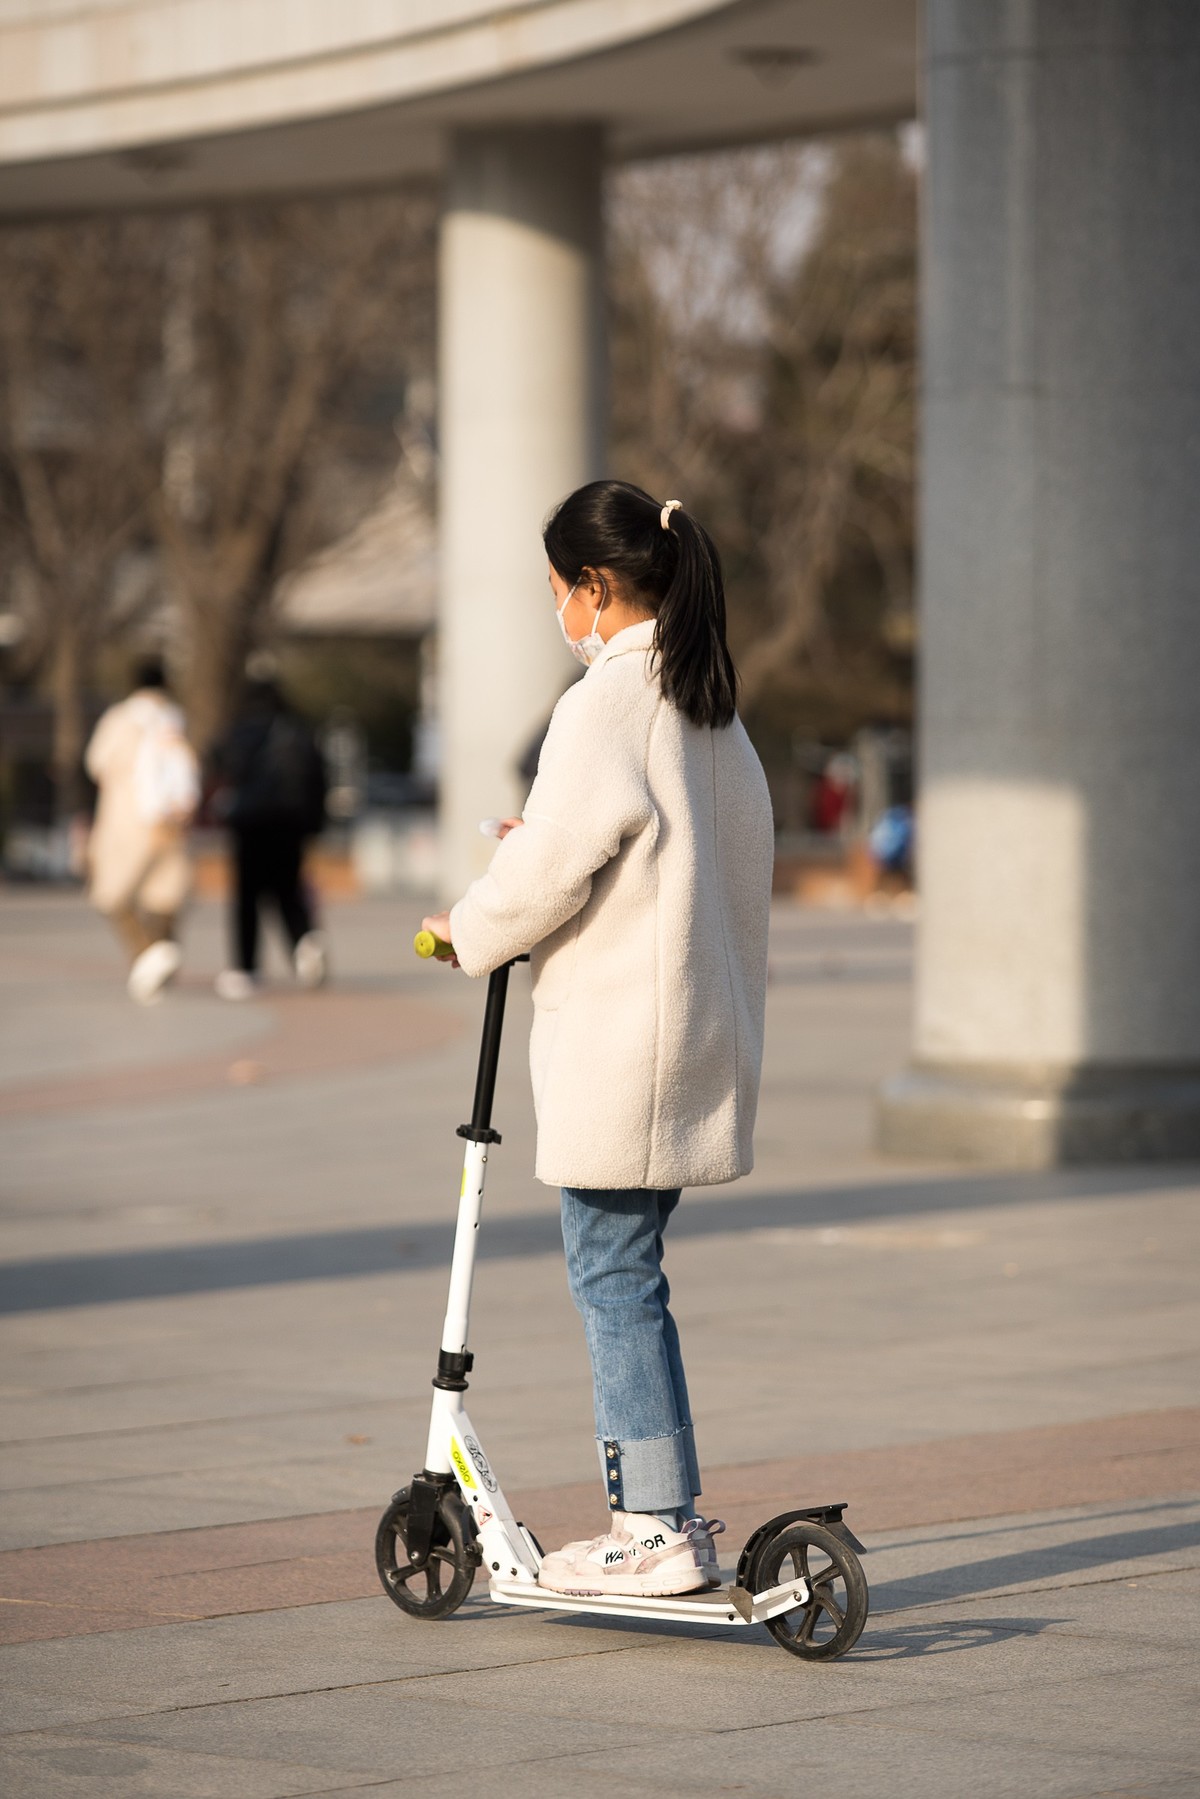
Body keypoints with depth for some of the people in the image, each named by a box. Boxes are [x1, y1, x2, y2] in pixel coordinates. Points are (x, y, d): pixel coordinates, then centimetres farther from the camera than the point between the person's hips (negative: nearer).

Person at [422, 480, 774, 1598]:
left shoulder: (605, 703, -15)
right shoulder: (711, 700, 12)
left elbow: (549, 872, -17)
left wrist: (467, 929, 3)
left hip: (616, 1040, -9)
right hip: (698, 1032, 9)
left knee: (614, 1277, -3)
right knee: (625, 1273, 15)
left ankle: (659, 1530, -2)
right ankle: (662, 1507, 17)